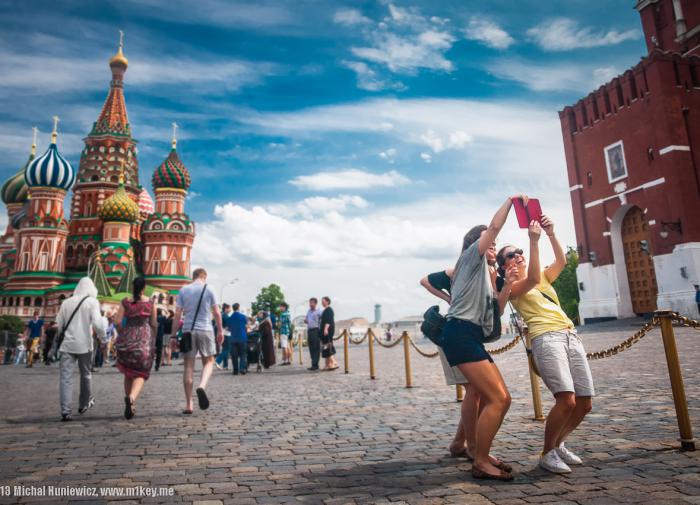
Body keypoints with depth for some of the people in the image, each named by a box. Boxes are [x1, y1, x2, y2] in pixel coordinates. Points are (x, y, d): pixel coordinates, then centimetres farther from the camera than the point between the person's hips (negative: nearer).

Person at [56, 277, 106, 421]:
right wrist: (102, 335, 3)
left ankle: (65, 411, -7)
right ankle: (84, 404, 30)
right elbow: (97, 323, -14)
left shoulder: (66, 302, 8)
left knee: (66, 377, 0)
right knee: (85, 375, 16)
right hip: (84, 344, -2)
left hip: (67, 344, 2)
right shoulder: (92, 302, -4)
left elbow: (59, 324, 11)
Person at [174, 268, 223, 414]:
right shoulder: (209, 290, 2)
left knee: (189, 365, 6)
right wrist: (220, 331, 11)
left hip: (188, 330, 2)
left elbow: (178, 314, 2)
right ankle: (202, 386, -17)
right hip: (205, 330, -1)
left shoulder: (183, 290, 6)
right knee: (208, 362, 12)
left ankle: (188, 405, 8)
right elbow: (217, 312, 2)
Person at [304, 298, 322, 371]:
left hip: (316, 331, -7)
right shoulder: (309, 311, 17)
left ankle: (315, 364, -6)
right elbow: (306, 319, 26)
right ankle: (314, 364, 15)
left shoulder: (318, 312, -6)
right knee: (311, 348, 9)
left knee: (316, 348, -6)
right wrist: (305, 320, 3)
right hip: (309, 330, 7)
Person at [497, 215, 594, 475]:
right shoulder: (512, 286, 5)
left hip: (572, 336, 7)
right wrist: (534, 241, -17)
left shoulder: (545, 277, 25)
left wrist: (551, 235, -2)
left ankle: (558, 444, 26)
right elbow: (532, 280, -15)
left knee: (584, 403, 3)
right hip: (546, 338, -7)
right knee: (566, 400, -21)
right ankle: (547, 454, 0)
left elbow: (561, 261, 8)